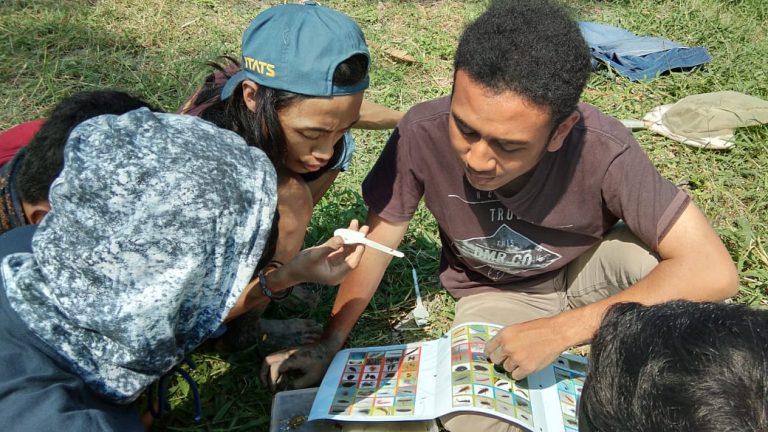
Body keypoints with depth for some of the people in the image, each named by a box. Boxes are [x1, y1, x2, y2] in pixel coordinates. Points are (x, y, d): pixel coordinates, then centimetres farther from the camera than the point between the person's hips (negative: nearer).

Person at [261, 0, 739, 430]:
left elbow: (714, 270, -35)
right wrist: (328, 345, -17)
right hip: (493, 293, 1)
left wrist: (563, 329, -38)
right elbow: (378, 240, -14)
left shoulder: (602, 150, -35)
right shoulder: (423, 133, -30)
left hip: (587, 269, -1)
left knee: (659, 258, -33)